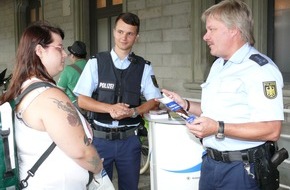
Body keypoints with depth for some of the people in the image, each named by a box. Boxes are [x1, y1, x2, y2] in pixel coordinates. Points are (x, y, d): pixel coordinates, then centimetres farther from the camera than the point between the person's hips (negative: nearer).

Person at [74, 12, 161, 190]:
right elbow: (82, 101, -5)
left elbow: (154, 101, 2)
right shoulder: (96, 63, -4)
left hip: (129, 139, 1)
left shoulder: (144, 67, 0)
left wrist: (133, 112, -17)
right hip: (101, 138, -1)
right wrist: (110, 108, -20)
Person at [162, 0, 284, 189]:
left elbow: (272, 131, -24)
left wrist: (218, 129, -28)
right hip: (211, 162, 8)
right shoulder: (218, 65, 13)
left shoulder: (260, 69, -17)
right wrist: (185, 104, 9)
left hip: (242, 169, -8)